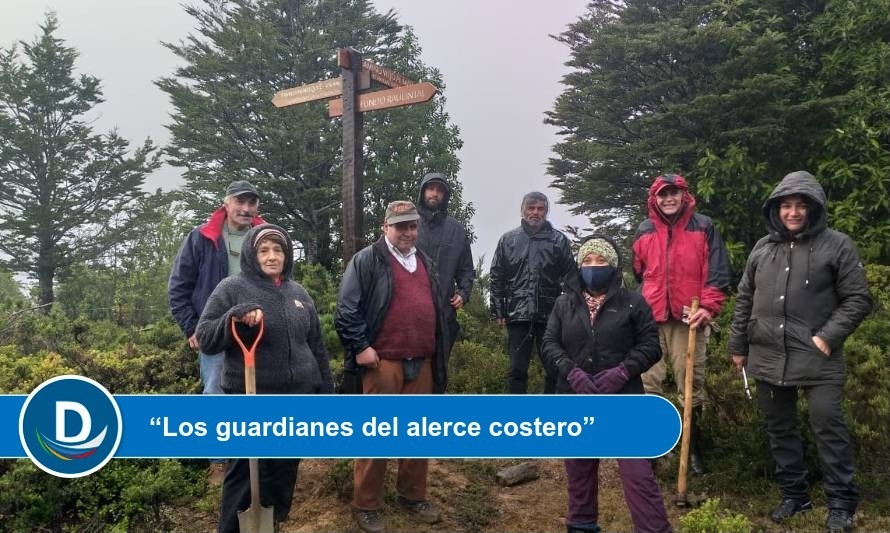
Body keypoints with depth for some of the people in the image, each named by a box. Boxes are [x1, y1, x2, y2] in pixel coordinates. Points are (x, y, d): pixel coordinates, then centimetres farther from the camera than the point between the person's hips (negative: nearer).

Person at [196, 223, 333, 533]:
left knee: (284, 473, 15)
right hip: (249, 400, -4)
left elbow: (316, 346, 16)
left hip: (297, 398, 5)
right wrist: (234, 317, -22)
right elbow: (204, 337, -5)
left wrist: (325, 391, 14)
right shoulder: (232, 288, -2)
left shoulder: (299, 293, 11)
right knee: (244, 475, 2)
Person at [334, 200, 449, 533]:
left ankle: (413, 495, 28)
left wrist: (439, 355, 20)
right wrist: (360, 346, -14)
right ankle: (366, 505, 12)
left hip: (422, 363, 6)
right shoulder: (367, 260, -4)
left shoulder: (426, 263, 17)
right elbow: (347, 308, -9)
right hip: (383, 362, -6)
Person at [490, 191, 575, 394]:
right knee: (517, 370, 4)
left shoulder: (559, 240, 6)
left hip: (551, 315, -1)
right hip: (518, 315, 1)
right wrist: (498, 311, 4)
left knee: (554, 370, 3)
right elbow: (497, 278, 9)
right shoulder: (508, 240, 10)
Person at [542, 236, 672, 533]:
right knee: (579, 466, 16)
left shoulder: (632, 302, 0)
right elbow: (549, 344, 3)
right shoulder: (564, 304, 7)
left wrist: (622, 371, -17)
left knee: (637, 471, -7)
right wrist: (572, 371, -15)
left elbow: (650, 346, -1)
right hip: (575, 400, 3)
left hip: (622, 399, -3)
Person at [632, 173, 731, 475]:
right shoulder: (644, 231, 12)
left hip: (688, 320, -2)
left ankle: (693, 449, 17)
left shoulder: (703, 227, 2)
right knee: (647, 384, 3)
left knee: (691, 386, 4)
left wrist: (708, 306, -14)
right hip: (651, 318, 3)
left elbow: (718, 271, -3)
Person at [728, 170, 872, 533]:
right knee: (780, 430, 13)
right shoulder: (763, 248, 10)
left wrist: (829, 336, -14)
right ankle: (794, 494, 27)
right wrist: (738, 345, 13)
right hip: (768, 359, 5)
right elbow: (745, 300, 15)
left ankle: (841, 503, 14)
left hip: (817, 360, -4)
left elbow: (857, 299, -4)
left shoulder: (837, 245, -3)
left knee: (828, 429, -1)